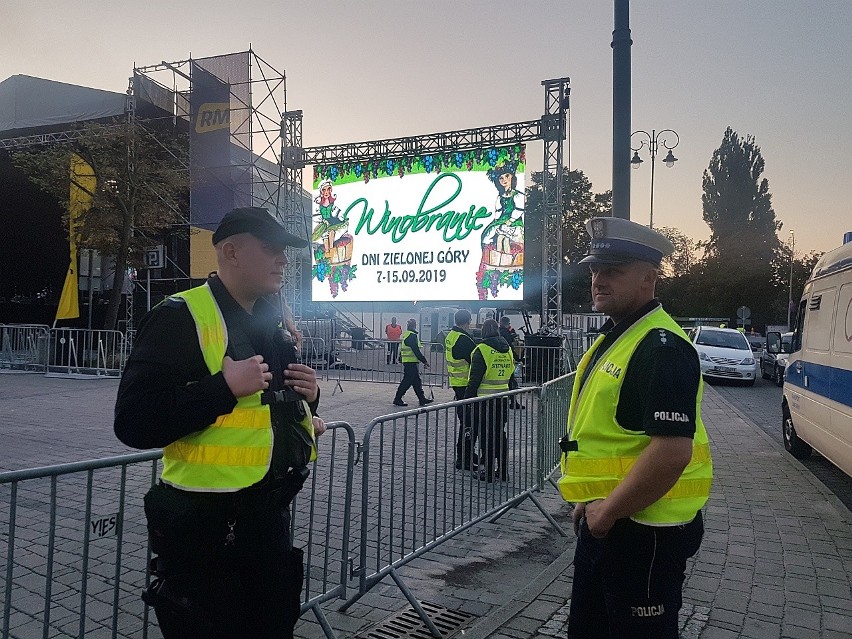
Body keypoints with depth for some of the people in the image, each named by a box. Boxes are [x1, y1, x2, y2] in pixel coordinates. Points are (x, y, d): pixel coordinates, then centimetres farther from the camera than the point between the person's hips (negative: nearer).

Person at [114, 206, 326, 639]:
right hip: (206, 522, -7)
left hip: (270, 513, 8)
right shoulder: (180, 317, -15)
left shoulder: (275, 320, 9)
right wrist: (226, 386, -27)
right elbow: (134, 423, -21)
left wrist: (306, 396, 0)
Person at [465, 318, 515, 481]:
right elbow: (510, 372, 14)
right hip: (502, 398, 6)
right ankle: (503, 469, 20)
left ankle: (487, 470, 5)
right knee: (500, 433, 14)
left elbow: (475, 378, -15)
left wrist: (468, 397, -9)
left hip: (485, 398, -6)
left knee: (486, 434, 1)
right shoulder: (507, 349, 8)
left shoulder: (482, 349, -13)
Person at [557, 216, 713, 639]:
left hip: (645, 529, -9)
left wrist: (608, 510, -19)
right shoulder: (613, 338, 11)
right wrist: (591, 501, 16)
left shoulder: (662, 347, -21)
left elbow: (673, 450, -29)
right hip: (603, 520, 9)